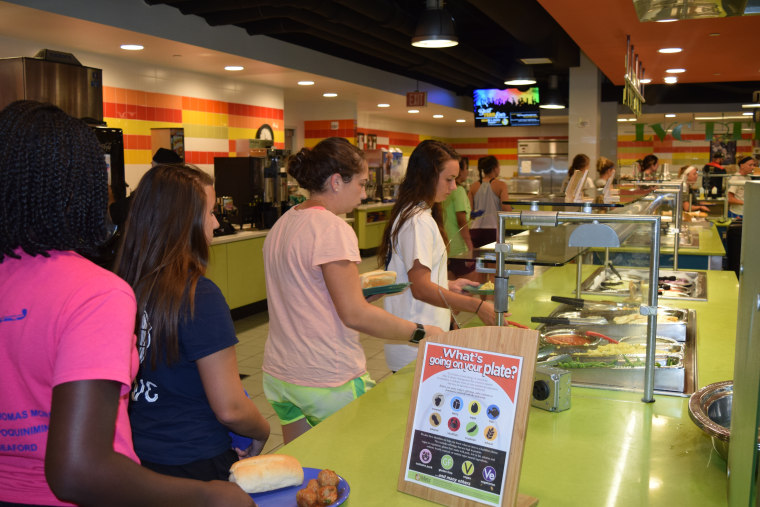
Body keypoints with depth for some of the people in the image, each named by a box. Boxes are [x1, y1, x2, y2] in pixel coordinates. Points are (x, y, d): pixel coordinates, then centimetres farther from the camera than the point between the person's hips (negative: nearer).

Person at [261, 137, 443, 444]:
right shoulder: (332, 228, -17)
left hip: (279, 373, 9)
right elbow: (355, 314, -19)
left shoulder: (283, 223, 9)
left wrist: (353, 285, 16)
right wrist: (420, 333, -12)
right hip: (328, 381, -8)